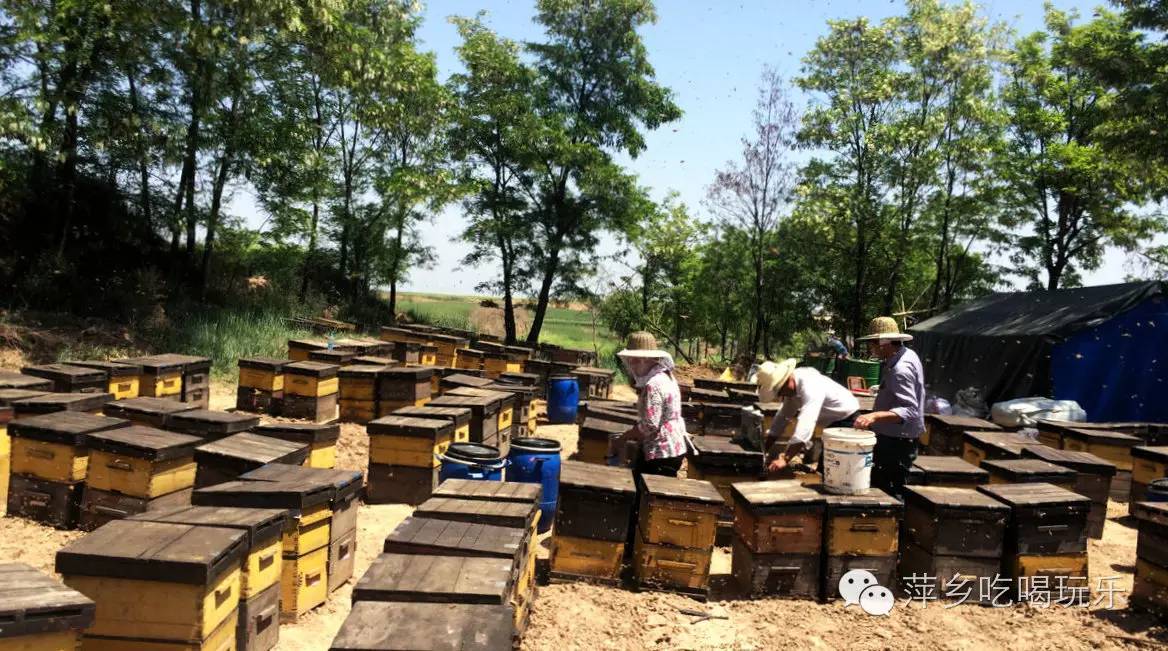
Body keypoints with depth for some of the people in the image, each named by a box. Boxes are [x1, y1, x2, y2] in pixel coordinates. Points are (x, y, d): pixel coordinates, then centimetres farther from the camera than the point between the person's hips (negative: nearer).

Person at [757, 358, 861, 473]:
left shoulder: (809, 386, -33)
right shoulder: (792, 388, -4)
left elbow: (805, 424, -42)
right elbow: (782, 418, 4)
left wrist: (785, 459, -46)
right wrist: (764, 450, -1)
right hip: (833, 423, 9)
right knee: (823, 468, 12)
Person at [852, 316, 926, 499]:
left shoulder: (900, 369, -23)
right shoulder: (907, 356, 9)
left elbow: (909, 410, -33)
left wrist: (875, 415, -44)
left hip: (896, 443, -11)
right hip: (894, 438, 11)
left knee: (888, 495, -7)